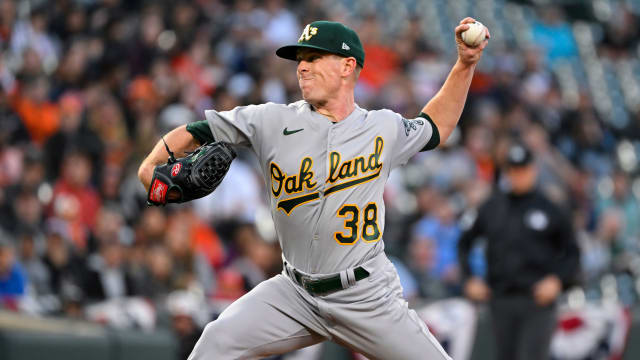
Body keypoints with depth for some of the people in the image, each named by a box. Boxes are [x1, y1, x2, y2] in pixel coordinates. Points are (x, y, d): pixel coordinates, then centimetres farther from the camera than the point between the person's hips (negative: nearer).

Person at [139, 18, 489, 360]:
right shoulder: (273, 121, -1)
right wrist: (152, 166, -16)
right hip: (295, 294, 0)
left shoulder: (384, 128, 4)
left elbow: (434, 129, 24)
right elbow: (194, 133, 3)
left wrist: (465, 64, 16)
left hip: (367, 297, 0)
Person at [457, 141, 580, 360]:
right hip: (501, 301, 4)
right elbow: (465, 243, 19)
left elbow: (571, 252, 6)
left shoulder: (551, 209, 1)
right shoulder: (491, 207, 9)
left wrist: (558, 280, -9)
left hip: (538, 301, -4)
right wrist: (469, 279, 7)